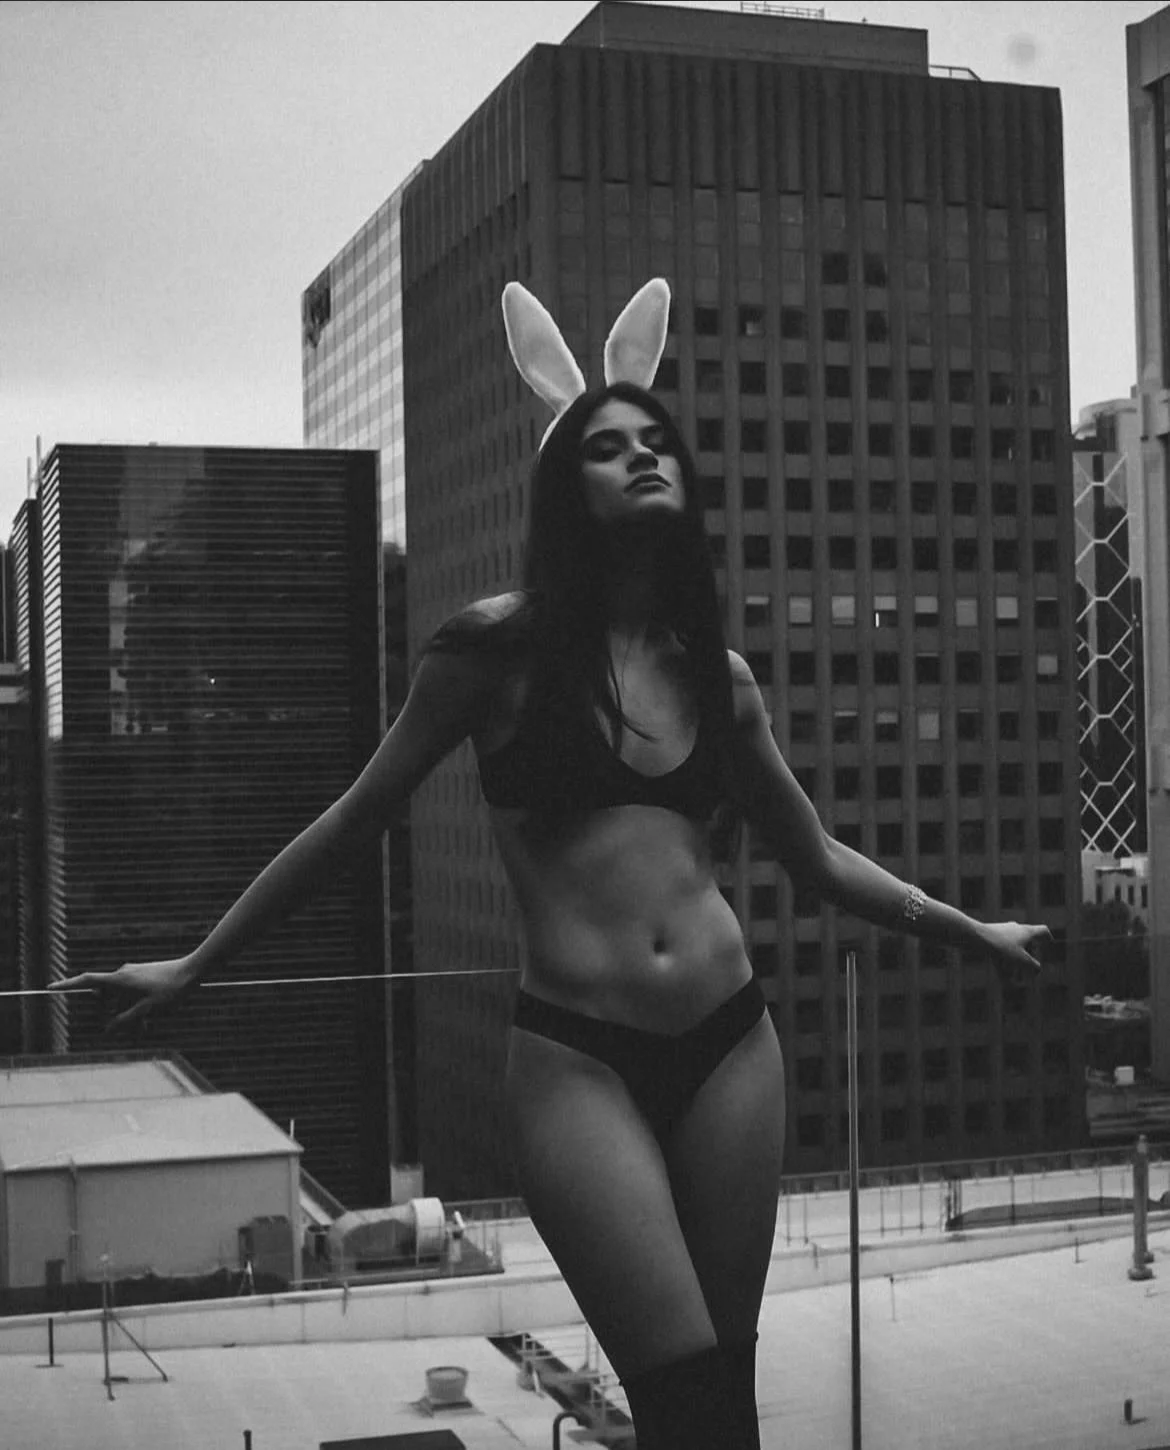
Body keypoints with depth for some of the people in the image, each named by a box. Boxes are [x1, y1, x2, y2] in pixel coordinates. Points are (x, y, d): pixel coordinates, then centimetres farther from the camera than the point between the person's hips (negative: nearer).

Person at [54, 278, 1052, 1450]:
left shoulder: (715, 673, 10)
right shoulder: (496, 646, -2)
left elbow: (814, 857, 23)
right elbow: (353, 820, 6)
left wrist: (974, 932, 27)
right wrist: (193, 966, 9)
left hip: (729, 1045, 4)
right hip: (574, 1058, -4)